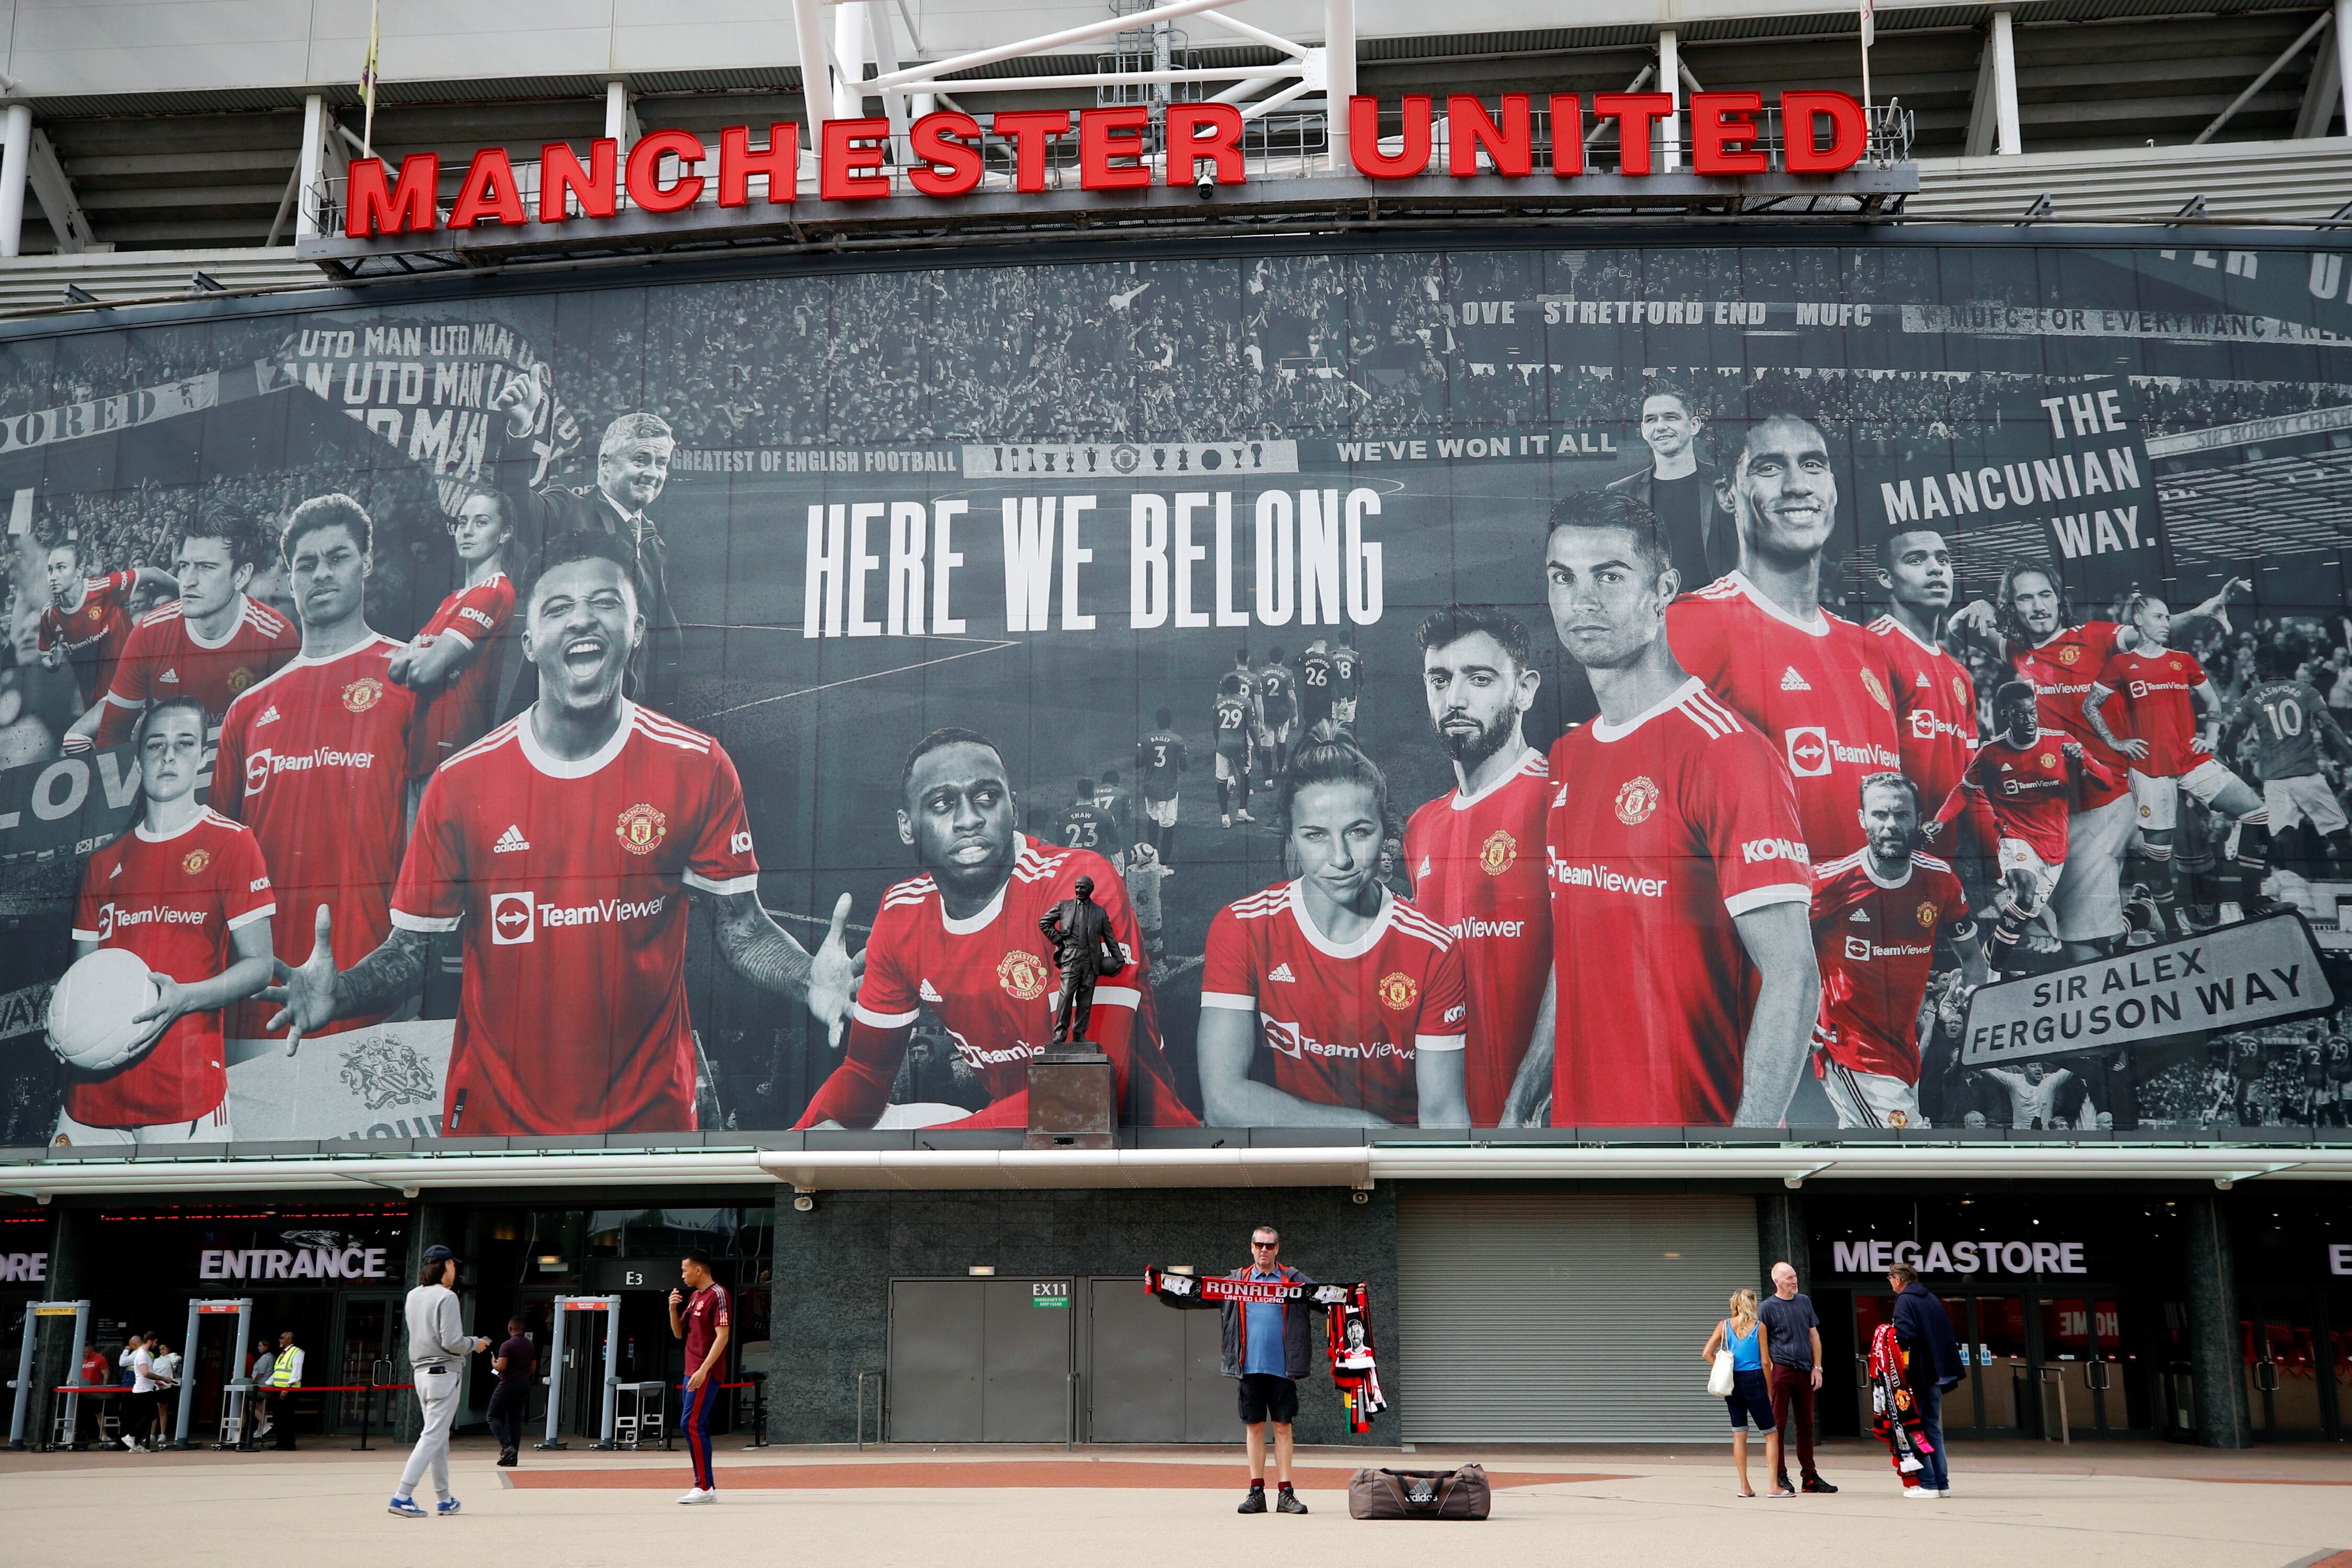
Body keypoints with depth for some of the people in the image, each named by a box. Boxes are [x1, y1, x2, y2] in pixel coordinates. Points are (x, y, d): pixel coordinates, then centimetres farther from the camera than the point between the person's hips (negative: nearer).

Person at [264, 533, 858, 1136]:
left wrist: (810, 979, -23)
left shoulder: (699, 769, -6)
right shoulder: (461, 783, -6)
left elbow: (742, 928, -3)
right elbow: (410, 950, -3)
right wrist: (336, 994, -23)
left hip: (651, 1108, 0)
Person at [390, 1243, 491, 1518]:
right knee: (433, 1437, -7)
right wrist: (475, 1343, 0)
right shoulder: (446, 1297, -14)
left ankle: (444, 1500, 21)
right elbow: (452, 1342, -19)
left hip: (421, 1371, 8)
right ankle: (402, 1497, -14)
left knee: (438, 1437, 16)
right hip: (445, 1372, -8)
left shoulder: (412, 1297, 10)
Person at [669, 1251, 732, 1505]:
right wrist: (673, 1308, 5)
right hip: (693, 1371, 10)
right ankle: (706, 1487, 13)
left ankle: (705, 1487, -14)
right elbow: (679, 1333, 23)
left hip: (707, 1372, -10)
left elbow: (723, 1335, -18)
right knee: (697, 1427, 9)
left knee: (691, 1424, -15)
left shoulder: (717, 1294, -11)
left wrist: (704, 1369, -24)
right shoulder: (693, 1297, 17)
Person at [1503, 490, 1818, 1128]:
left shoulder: (1727, 752, -15)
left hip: (1699, 1118, -7)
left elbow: (1792, 978, -19)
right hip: (1578, 1113, 7)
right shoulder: (1567, 757, 8)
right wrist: (1522, 1102, 11)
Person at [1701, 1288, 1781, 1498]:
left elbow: (1707, 1354, -3)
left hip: (1733, 1383, 3)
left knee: (1739, 1434, 9)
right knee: (1771, 1434, 5)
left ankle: (1744, 1487, 8)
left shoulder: (1725, 1325, 3)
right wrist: (1769, 1389, 5)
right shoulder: (1759, 1326, -4)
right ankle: (1775, 1486, -2)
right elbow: (1765, 1361, -4)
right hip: (1754, 1381, -3)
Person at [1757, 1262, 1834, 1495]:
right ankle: (1780, 1477, 2)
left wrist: (1817, 1368, 8)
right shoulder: (1767, 1307, -2)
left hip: (1805, 1371, 5)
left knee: (1806, 1426, 10)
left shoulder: (1805, 1301, 13)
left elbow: (1814, 1336, 16)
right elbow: (1761, 1344, -3)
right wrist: (1767, 1374, -11)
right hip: (1780, 1371, -5)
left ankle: (1810, 1477, 17)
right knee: (1778, 1425, -3)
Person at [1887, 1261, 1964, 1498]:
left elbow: (1905, 1334, -24)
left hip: (1918, 1374, -8)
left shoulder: (1905, 1300, -10)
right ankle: (1942, 1483, 13)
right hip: (1937, 1372, 8)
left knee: (1915, 1430, -2)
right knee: (1933, 1427, 14)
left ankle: (1928, 1483, -5)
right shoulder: (1931, 1299, 15)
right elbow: (1950, 1335, 17)